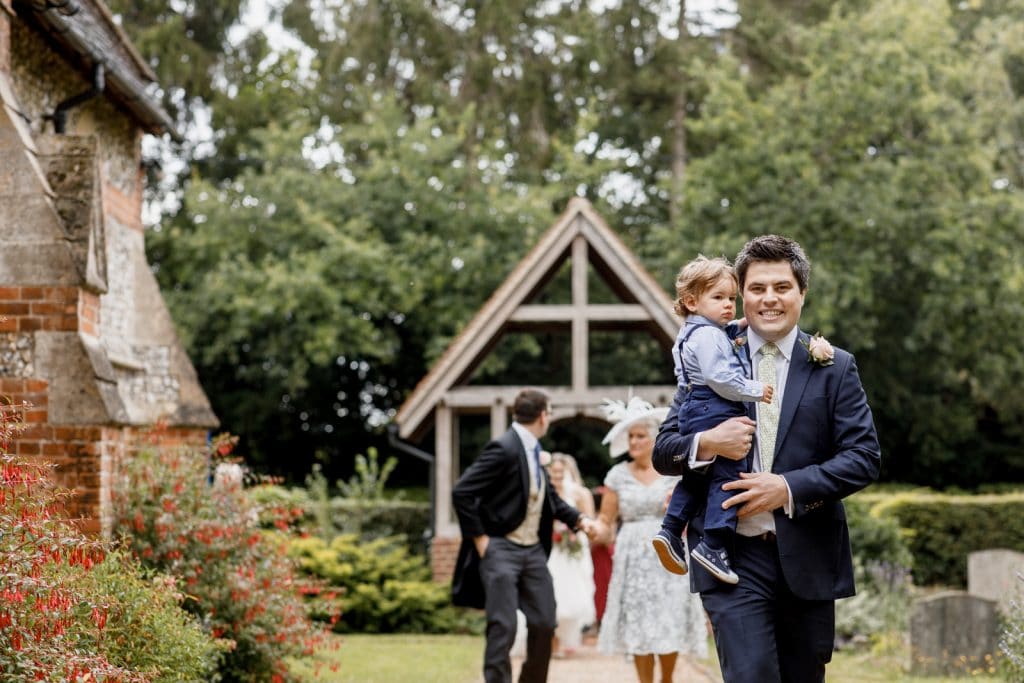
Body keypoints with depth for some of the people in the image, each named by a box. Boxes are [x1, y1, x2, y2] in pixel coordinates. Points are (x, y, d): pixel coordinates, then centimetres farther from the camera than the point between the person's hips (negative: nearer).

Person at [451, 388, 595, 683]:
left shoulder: (533, 450, 10)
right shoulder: (504, 448, -17)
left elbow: (549, 497, 22)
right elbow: (461, 492, -21)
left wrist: (578, 519, 7)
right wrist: (480, 539, -16)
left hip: (533, 550, 8)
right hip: (501, 549, -8)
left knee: (544, 623, 9)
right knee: (503, 626, -9)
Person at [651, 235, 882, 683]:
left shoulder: (834, 368, 5)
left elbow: (865, 458, -2)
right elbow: (663, 452, 8)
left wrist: (789, 488, -14)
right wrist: (706, 444, -14)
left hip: (808, 557, 1)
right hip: (734, 557, -1)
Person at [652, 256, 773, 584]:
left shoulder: (695, 332, 18)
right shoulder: (708, 335, -15)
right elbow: (719, 378, -22)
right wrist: (754, 390, -14)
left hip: (695, 411, 11)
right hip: (715, 412, -11)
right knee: (729, 474, -10)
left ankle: (670, 532, 18)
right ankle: (713, 545, -14)